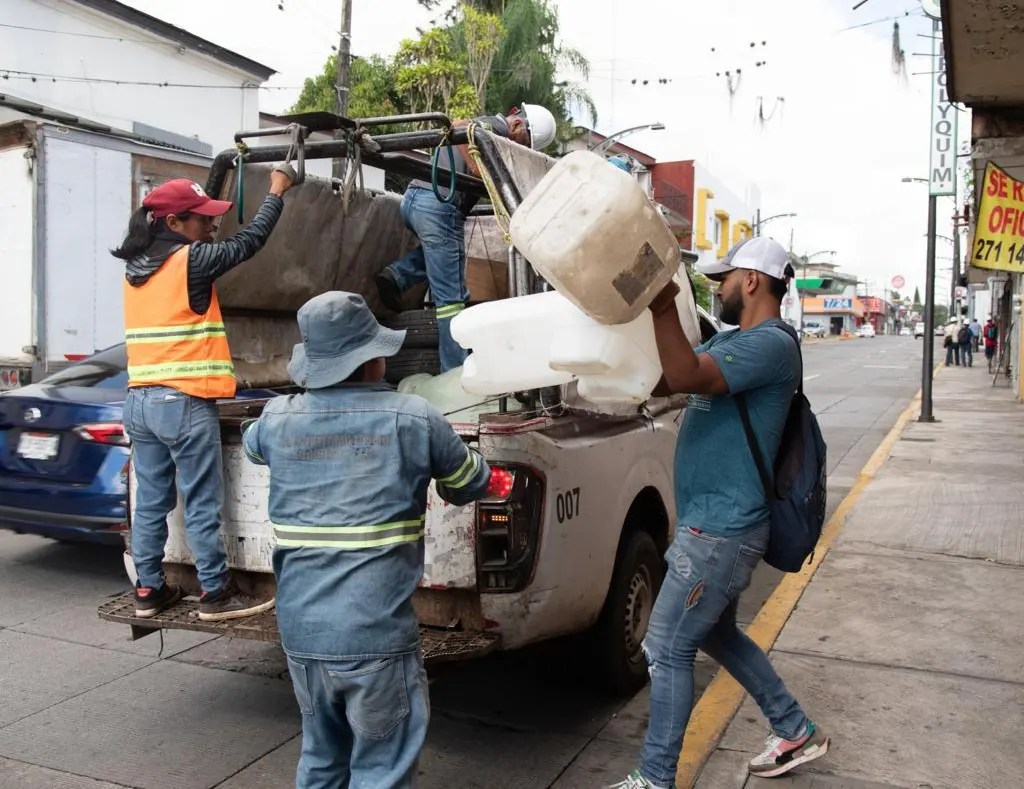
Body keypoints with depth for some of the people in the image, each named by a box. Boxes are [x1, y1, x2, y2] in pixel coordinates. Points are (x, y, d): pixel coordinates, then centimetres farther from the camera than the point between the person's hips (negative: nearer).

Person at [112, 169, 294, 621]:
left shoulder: (136, 265, 12)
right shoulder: (191, 260, -10)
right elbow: (249, 241, 0)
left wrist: (203, 207, 33)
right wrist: (276, 192, 12)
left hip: (140, 402, 8)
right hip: (184, 404, -8)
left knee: (150, 502, 13)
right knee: (202, 506, 0)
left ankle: (148, 591, 20)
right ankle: (216, 595, 8)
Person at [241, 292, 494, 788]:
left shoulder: (278, 420, 1)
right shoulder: (412, 418, -7)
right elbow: (472, 485, 8)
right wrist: (437, 480, 29)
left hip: (300, 633, 5)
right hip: (377, 636, -4)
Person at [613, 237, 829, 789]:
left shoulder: (771, 343, -17)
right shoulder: (731, 341, 15)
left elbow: (687, 377, -32)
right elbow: (662, 381, 13)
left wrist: (663, 307, -37)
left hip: (721, 531, -10)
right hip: (715, 523, 10)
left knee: (667, 651, -2)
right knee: (717, 636, 23)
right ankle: (797, 733, 39)